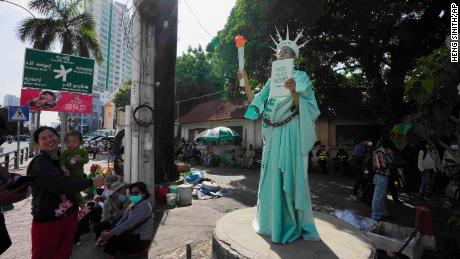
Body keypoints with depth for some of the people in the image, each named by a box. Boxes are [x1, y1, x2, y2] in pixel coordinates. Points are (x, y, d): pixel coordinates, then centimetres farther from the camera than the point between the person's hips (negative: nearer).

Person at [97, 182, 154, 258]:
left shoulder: (144, 205, -21)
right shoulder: (133, 205, 10)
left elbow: (128, 224, -26)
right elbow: (122, 220, 3)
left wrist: (109, 234, -22)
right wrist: (108, 232, -9)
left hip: (141, 241, -9)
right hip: (134, 235, 9)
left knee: (112, 237, -16)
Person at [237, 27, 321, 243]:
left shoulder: (300, 77, 2)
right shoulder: (272, 81, 18)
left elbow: (303, 108, -9)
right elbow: (256, 104, 15)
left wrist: (293, 93, -28)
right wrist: (245, 82, 9)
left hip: (290, 135, -5)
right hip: (273, 137, 6)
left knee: (291, 178, -3)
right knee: (271, 178, 10)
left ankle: (293, 225, 13)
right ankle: (273, 221, 27)